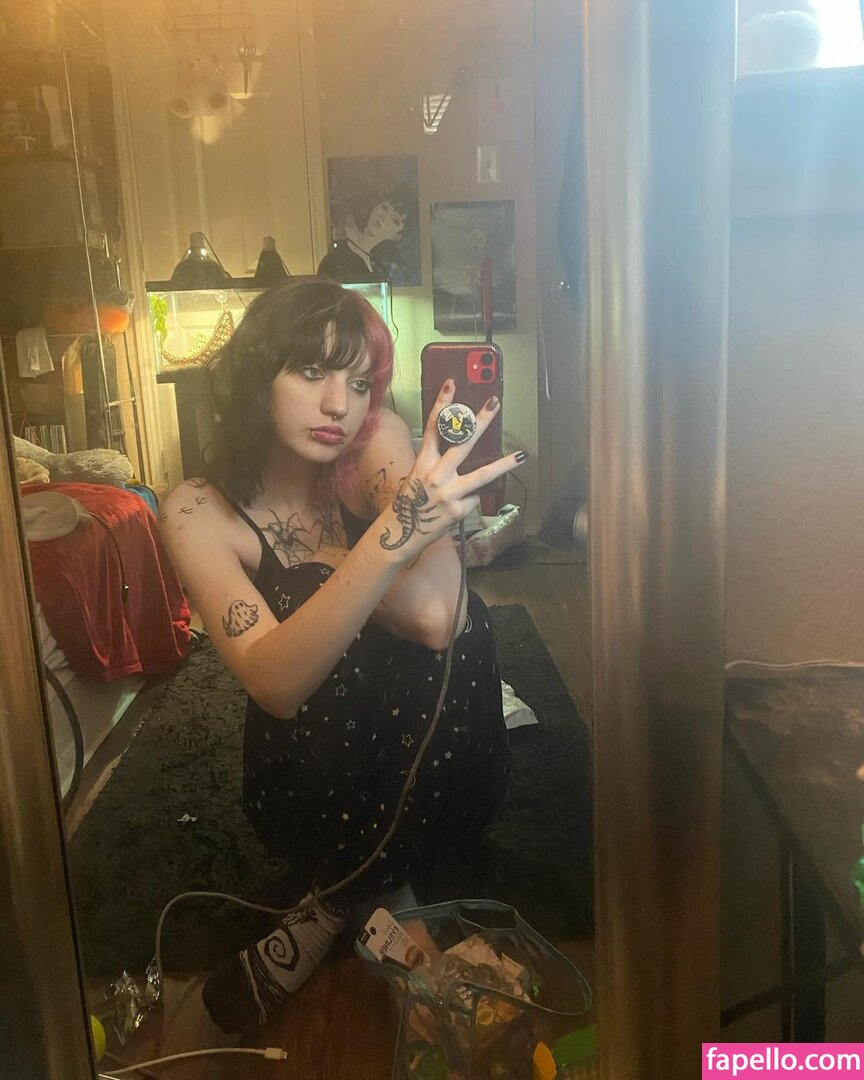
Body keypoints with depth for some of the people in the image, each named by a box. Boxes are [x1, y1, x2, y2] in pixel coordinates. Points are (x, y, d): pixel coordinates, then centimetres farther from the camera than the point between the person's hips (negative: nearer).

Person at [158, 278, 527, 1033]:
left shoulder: (378, 441, -13)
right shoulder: (201, 511, -16)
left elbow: (436, 613, -29)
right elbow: (275, 683, -34)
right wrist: (389, 539, -47)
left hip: (429, 753, 3)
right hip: (313, 762, -2)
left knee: (449, 620, -27)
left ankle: (334, 908, -7)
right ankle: (370, 873, -2)